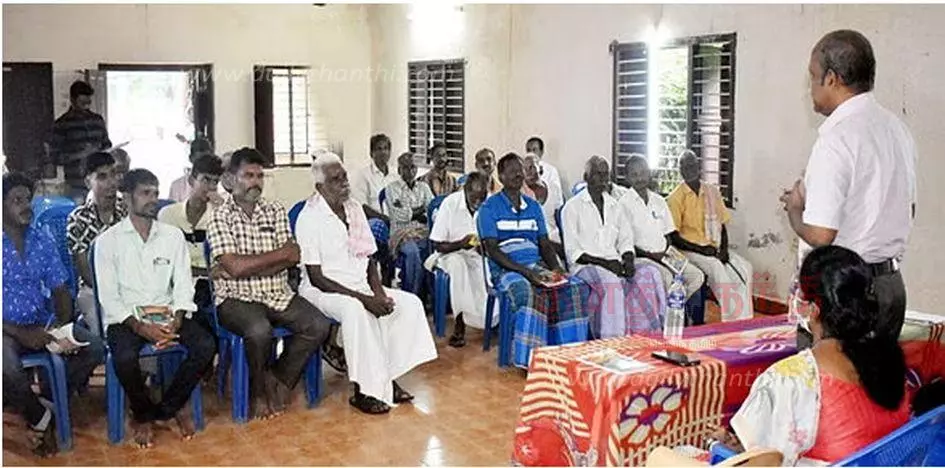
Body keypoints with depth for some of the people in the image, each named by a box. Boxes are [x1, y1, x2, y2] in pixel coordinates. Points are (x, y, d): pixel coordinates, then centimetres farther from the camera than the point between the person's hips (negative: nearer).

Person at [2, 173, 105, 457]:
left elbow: (60, 289, 9)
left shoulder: (43, 241, 8)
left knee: (94, 349, -16)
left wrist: (64, 324, -10)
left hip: (42, 322, 5)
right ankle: (41, 419, -3)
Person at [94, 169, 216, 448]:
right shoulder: (108, 241, 0)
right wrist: (140, 327, -20)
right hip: (125, 317, -3)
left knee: (206, 345, -24)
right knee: (125, 357, -34)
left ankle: (169, 406, 1)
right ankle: (143, 414, -1)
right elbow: (108, 297, -6)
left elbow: (183, 285, 4)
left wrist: (176, 321, -15)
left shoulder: (173, 235, 9)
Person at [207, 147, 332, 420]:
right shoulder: (221, 217, -3)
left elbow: (292, 259, -2)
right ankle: (258, 391, -3)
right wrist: (282, 252, -8)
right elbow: (235, 265, -15)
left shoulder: (276, 212, 10)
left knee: (319, 326, -17)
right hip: (237, 298, -4)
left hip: (278, 294, 5)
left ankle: (278, 379, 5)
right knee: (260, 330, -34)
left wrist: (246, 268, -13)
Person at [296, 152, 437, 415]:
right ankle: (364, 391, -25)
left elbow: (369, 259, 11)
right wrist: (362, 298, -22)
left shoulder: (355, 208, 8)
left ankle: (388, 378, -5)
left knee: (411, 303, -9)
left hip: (361, 287, 7)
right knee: (356, 311, -37)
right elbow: (316, 278, -17)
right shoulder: (310, 218, -14)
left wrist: (378, 292, -7)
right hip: (323, 292, -7)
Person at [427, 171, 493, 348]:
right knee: (457, 264, -36)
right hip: (451, 254, -2)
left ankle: (492, 319, -5)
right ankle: (459, 323, -30)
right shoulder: (450, 204, -15)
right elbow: (438, 245, -10)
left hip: (479, 254, 2)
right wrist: (461, 244, -28)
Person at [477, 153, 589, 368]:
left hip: (537, 266, 5)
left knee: (574, 289, -23)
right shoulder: (489, 208, 4)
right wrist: (524, 271, -19)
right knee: (529, 293, -38)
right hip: (505, 270, -5)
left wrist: (556, 267, -5)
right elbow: (492, 249, -7)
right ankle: (530, 358, -29)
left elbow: (545, 245, 17)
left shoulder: (534, 207, 21)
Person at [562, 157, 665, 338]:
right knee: (609, 280, -38)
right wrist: (604, 263, -15)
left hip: (614, 264, 5)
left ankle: (646, 334, -25)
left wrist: (628, 261, -4)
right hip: (586, 266, -5)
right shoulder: (572, 207, 3)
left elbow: (626, 240, 18)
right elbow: (573, 252, -4)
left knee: (649, 272, -24)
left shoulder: (614, 206, 21)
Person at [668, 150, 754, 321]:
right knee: (718, 268, -28)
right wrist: (701, 249, -15)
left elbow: (722, 225, 13)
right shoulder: (675, 197, -6)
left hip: (714, 248, 6)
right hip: (690, 249, -5)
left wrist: (724, 249, -5)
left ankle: (743, 319, -10)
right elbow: (674, 237, -8)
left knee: (744, 267, -13)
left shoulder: (712, 191, 10)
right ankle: (731, 319, -19)